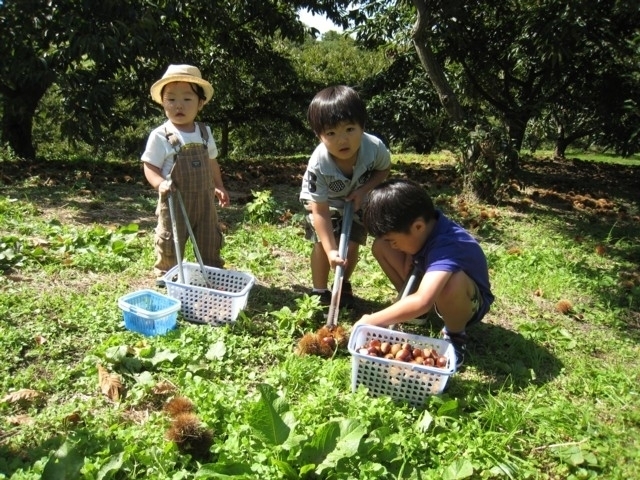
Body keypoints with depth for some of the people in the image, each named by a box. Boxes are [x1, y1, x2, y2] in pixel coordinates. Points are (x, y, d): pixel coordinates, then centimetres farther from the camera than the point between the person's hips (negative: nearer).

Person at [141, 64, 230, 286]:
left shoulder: (204, 132, 5)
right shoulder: (160, 136, -11)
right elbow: (150, 167, -10)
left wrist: (219, 187, 14)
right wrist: (160, 183, -28)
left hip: (204, 199, 5)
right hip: (174, 202, -4)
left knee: (210, 240, 16)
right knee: (170, 242, 6)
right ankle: (166, 275, 26)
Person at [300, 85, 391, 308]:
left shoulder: (375, 147, -34)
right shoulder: (318, 165, -40)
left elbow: (384, 169, -9)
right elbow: (320, 211, -35)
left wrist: (364, 189, -26)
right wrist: (331, 250, -42)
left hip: (357, 200, 2)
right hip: (323, 201, -2)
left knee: (351, 246, -4)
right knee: (322, 244, -13)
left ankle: (344, 285, 23)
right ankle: (319, 291, 7)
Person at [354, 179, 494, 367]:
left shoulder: (446, 245, -39)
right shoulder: (426, 221, -18)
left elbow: (422, 302, -53)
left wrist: (371, 321, -42)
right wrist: (409, 258, -14)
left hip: (469, 301, -7)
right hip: (429, 290, 7)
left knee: (452, 281, -44)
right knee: (380, 246, -9)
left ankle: (455, 337, -13)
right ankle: (410, 307, 8)